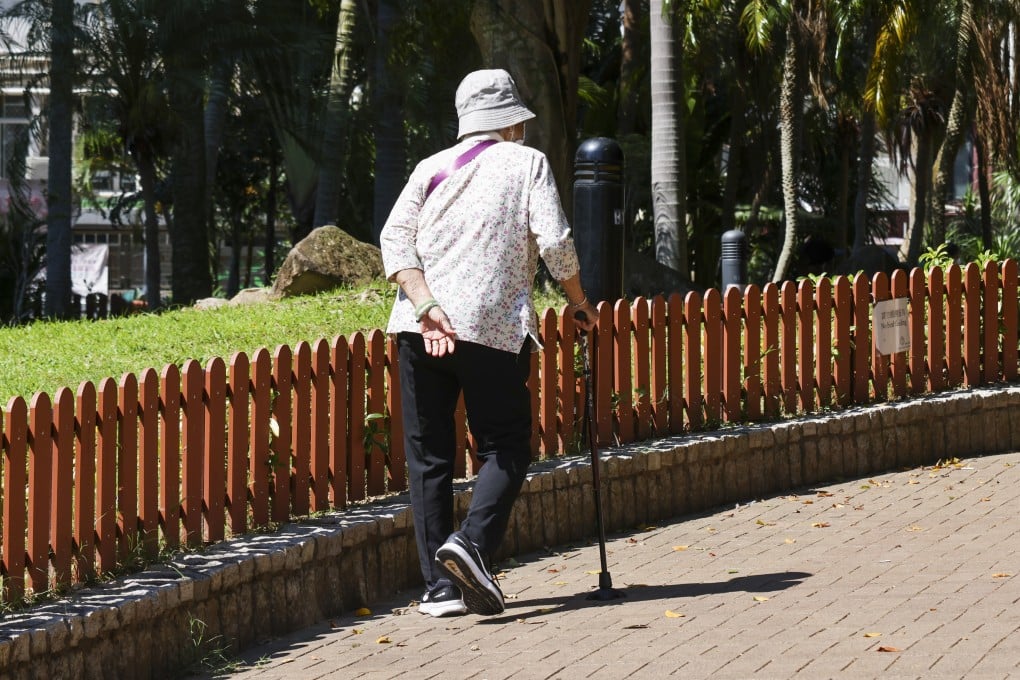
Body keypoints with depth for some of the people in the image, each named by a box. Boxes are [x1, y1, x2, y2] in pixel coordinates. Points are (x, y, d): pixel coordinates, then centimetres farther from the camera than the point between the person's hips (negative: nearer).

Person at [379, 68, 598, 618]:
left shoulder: (431, 168, 17)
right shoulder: (527, 163, 8)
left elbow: (394, 239, 2)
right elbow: (554, 242, -3)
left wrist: (427, 308, -6)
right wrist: (579, 303, 11)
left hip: (420, 328, 4)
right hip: (494, 327, -3)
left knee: (428, 455, 7)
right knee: (506, 448, 4)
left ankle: (440, 586, 3)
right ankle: (471, 542, -20)